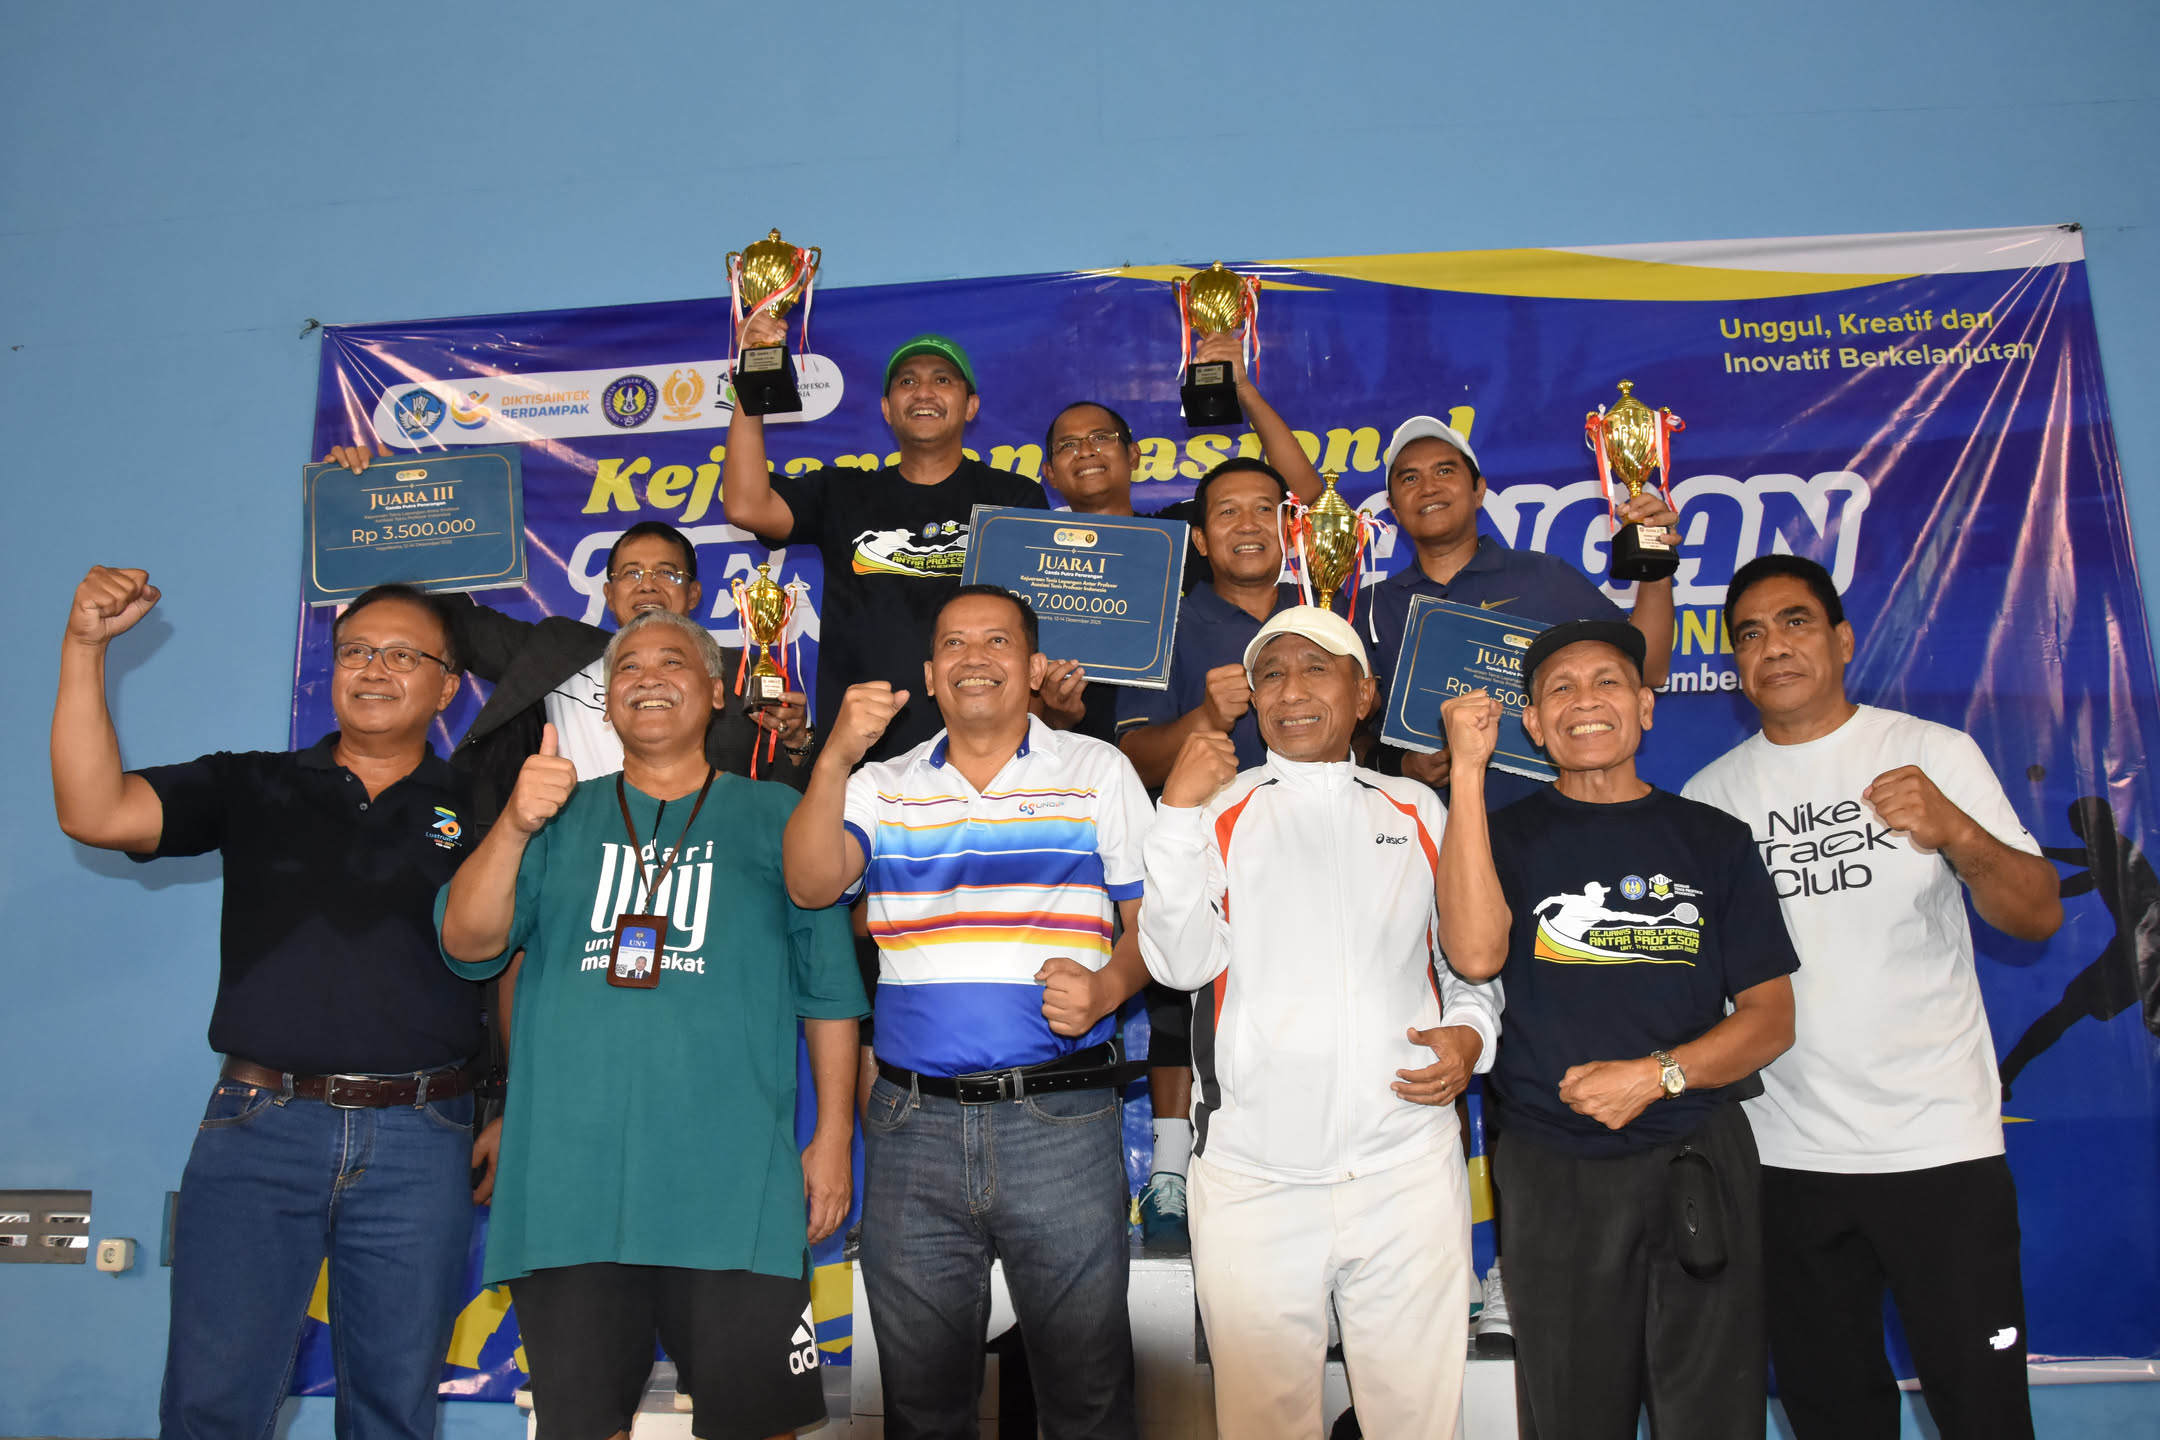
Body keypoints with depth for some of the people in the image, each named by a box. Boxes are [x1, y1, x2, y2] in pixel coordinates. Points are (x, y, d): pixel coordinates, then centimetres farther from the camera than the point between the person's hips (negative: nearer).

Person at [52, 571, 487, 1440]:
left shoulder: (478, 810, 8)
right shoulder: (252, 788, 11)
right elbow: (94, 811, -3)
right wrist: (84, 649, -10)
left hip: (419, 1141, 0)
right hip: (259, 1126, 1)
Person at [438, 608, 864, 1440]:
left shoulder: (772, 817, 9)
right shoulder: (562, 818, 13)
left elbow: (829, 987, 8)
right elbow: (467, 944, 0)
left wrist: (833, 1137, 2)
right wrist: (514, 828, -16)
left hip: (734, 1191, -2)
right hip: (569, 1185, 2)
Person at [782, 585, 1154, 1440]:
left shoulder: (1099, 773, 7)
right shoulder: (883, 788, 11)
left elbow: (1153, 917, 5)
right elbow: (810, 886, -6)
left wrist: (1108, 985, -15)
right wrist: (836, 757, -18)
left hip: (1060, 1119, -2)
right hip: (914, 1122, 2)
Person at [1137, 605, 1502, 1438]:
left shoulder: (1417, 810, 13)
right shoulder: (1216, 808, 6)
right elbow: (1182, 962, -7)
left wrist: (1470, 1034, -2)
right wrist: (1178, 814, -15)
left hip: (1409, 1171, 2)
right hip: (1254, 1175, -1)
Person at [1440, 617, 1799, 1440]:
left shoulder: (1712, 840, 6)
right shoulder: (1509, 836, 3)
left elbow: (1771, 1017, 4)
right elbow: (1476, 953, -18)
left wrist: (1655, 1075, -13)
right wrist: (1467, 773, -17)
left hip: (1699, 1164, 1)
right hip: (1555, 1177, -1)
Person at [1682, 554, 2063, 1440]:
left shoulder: (1935, 754, 0)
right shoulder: (1711, 793, 5)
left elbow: (2039, 916, -4)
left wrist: (1955, 832, -22)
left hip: (1939, 1142, -2)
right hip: (1783, 1154, 2)